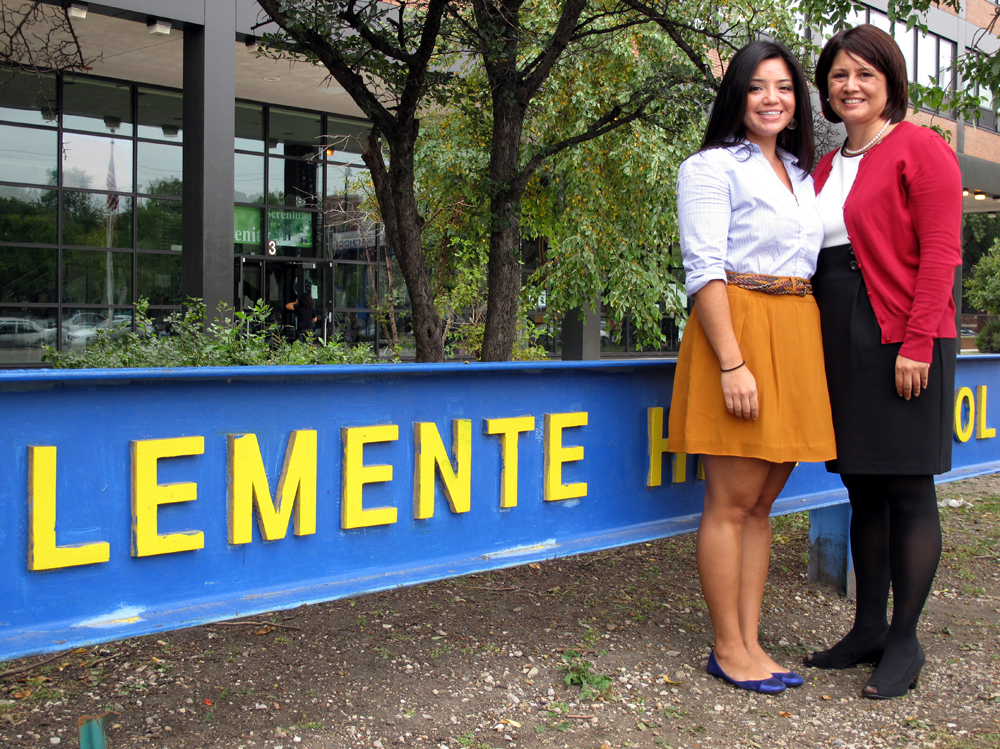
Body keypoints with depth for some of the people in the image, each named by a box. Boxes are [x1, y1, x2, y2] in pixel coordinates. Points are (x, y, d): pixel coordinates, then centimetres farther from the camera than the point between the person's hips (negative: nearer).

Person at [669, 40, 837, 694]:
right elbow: (705, 270, -11)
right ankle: (729, 650, 7)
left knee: (762, 501, 9)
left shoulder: (801, 174, 21)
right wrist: (733, 363, -20)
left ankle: (750, 641, 16)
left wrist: (810, 353, 10)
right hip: (739, 329, -7)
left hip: (797, 339, 7)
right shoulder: (712, 167, -2)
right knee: (732, 501, -3)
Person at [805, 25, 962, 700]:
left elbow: (941, 254, -10)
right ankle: (868, 628, 21)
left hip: (902, 342, -7)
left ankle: (905, 643, 8)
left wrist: (916, 344, -17)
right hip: (841, 342, 7)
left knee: (907, 488, -1)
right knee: (863, 489, 11)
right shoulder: (825, 168, 17)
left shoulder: (919, 149, -3)